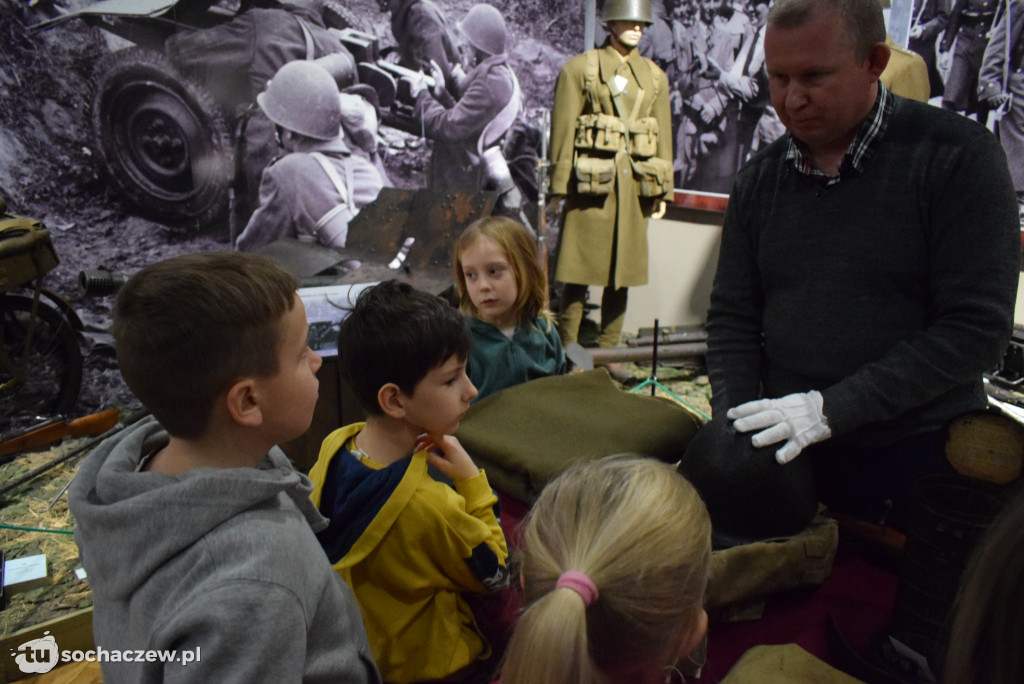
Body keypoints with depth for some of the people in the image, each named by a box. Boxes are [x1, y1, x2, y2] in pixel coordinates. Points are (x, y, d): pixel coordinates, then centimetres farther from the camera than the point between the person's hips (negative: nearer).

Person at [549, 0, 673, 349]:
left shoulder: (655, 75, 16)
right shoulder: (579, 68, 3)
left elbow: (663, 135, 16)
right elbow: (563, 129, -2)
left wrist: (663, 189, 10)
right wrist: (559, 186, -8)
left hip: (635, 185, 5)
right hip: (591, 180, -4)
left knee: (623, 270, 8)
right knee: (578, 271, -3)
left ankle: (608, 352, 19)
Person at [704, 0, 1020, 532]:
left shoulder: (959, 158, -10)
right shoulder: (760, 178, 2)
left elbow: (977, 329, -15)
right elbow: (732, 318, 3)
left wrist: (830, 408, -21)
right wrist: (735, 433, -11)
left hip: (920, 454, -3)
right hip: (787, 454, 4)